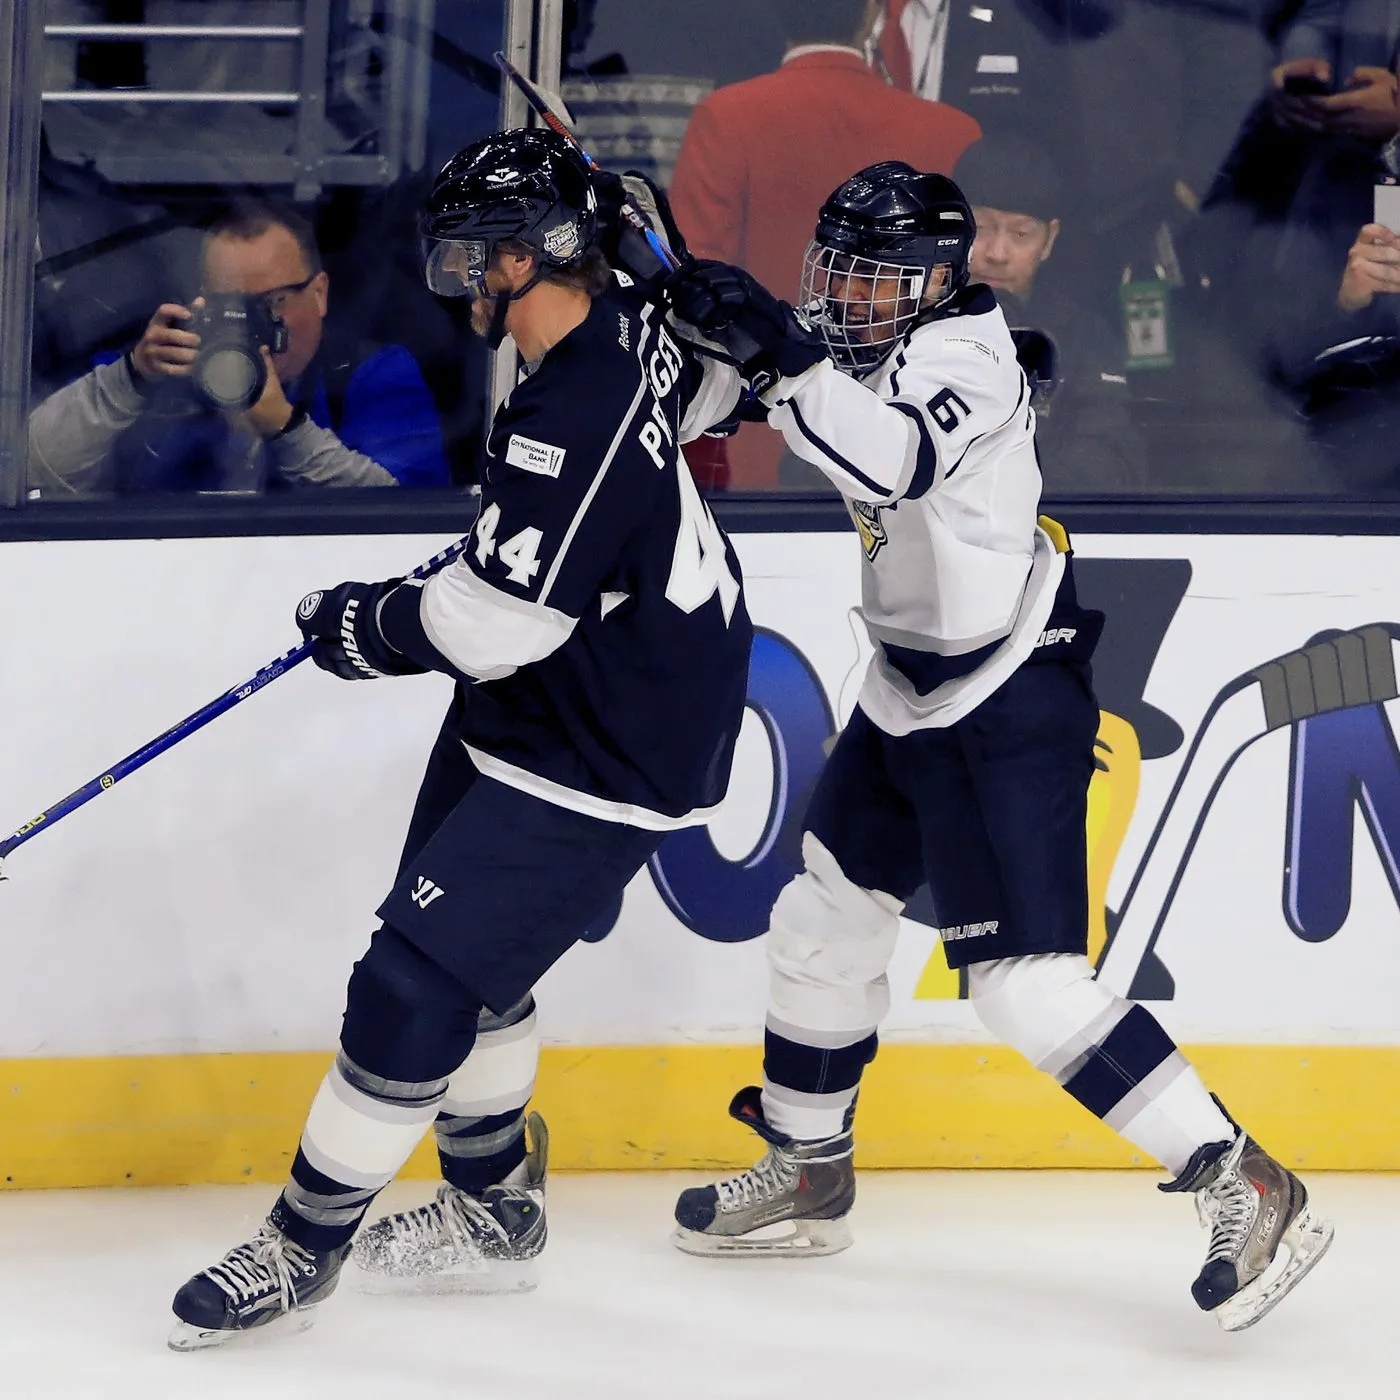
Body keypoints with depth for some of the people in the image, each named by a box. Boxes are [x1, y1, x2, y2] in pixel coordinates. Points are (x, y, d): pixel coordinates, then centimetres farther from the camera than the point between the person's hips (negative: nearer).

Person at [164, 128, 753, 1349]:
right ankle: (495, 1210, 35)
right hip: (537, 715, 10)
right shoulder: (628, 327, -2)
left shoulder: (580, 416, -30)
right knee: (467, 958, 20)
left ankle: (306, 1243, 2)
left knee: (416, 982, -8)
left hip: (603, 765, -10)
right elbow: (721, 374, 22)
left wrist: (362, 626, -12)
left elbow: (493, 620, -30)